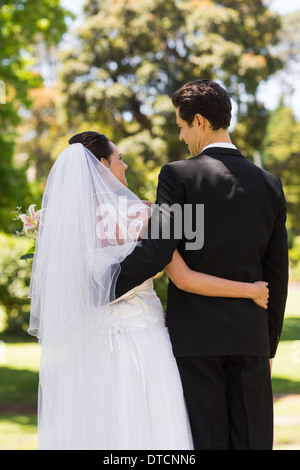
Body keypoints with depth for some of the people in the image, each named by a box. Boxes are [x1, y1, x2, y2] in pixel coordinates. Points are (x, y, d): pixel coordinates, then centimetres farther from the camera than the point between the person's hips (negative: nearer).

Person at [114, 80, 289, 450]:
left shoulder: (178, 175, -7)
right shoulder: (269, 185, 7)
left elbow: (155, 253, -17)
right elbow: (276, 275, 10)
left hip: (196, 335, -4)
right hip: (250, 337, 4)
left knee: (205, 440, 1)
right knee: (252, 441, 7)